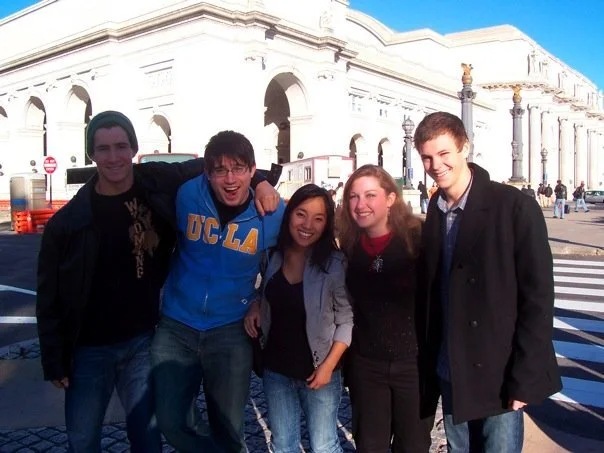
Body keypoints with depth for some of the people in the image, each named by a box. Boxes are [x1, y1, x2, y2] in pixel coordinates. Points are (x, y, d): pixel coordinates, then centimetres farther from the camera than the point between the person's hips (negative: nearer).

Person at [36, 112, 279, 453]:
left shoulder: (158, 184, -8)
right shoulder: (68, 221, -10)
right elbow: (50, 297, -3)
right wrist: (54, 361, -3)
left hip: (143, 342, 1)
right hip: (89, 350, 0)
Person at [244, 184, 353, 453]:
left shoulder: (335, 263, -16)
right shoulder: (272, 255, -4)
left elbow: (346, 319, -13)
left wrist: (329, 365, -16)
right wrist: (255, 306, -6)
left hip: (317, 370, -4)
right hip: (276, 369, 4)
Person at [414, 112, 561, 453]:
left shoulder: (515, 207, -12)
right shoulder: (434, 213, 4)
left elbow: (538, 297, -13)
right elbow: (430, 293, 7)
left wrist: (524, 379, -15)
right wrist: (429, 366, 5)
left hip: (499, 376, -5)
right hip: (449, 375, 5)